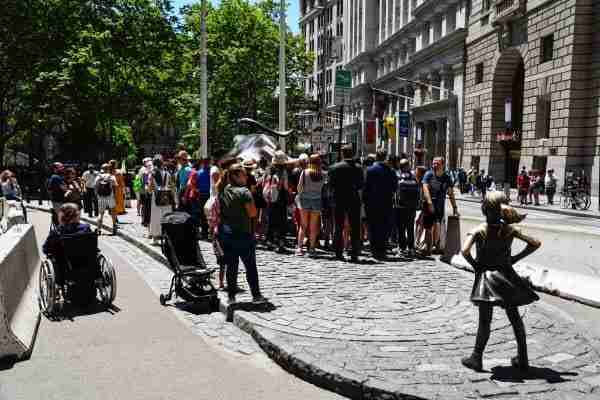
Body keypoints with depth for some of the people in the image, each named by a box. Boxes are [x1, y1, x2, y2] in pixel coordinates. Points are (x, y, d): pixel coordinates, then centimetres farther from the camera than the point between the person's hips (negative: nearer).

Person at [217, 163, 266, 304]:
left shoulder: (222, 191, 5)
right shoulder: (244, 192, -13)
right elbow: (252, 213, -16)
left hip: (225, 233, 5)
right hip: (243, 234, -5)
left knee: (231, 266, 11)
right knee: (250, 266, 6)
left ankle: (231, 296, 15)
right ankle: (256, 295, 12)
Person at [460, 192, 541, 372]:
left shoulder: (479, 230, -12)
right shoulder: (509, 229, -2)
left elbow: (465, 251, -25)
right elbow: (535, 243, 1)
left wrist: (474, 264, -8)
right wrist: (515, 259, 4)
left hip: (486, 276, -3)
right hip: (506, 275, 3)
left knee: (484, 320, 4)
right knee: (514, 317, 15)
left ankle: (476, 358, 10)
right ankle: (522, 359, 23)